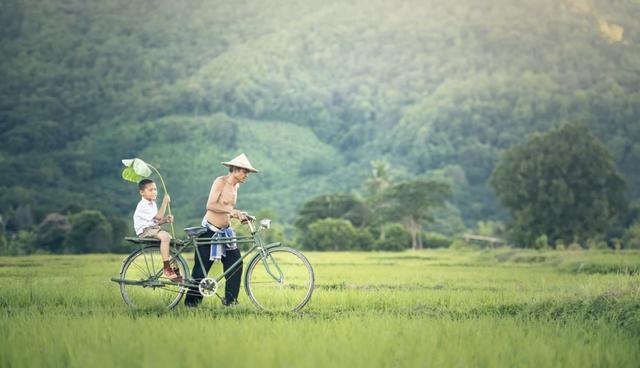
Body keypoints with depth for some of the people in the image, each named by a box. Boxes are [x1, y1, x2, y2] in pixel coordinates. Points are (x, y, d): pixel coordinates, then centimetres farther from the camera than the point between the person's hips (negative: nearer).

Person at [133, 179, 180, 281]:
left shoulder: (152, 204, 18)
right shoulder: (143, 205, -15)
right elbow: (158, 216, -21)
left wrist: (166, 219, 0)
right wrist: (165, 203, -15)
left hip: (154, 229, 10)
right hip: (145, 231, -10)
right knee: (165, 236, -35)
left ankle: (176, 272, 8)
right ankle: (166, 268, -34)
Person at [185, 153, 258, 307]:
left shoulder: (236, 186, 10)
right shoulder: (220, 181, -14)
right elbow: (210, 205, -25)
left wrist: (240, 216, 0)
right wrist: (232, 211, -32)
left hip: (225, 231, 7)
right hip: (210, 230, -7)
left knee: (236, 264, -4)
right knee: (201, 267, 0)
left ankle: (230, 299, 4)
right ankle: (191, 300, 11)